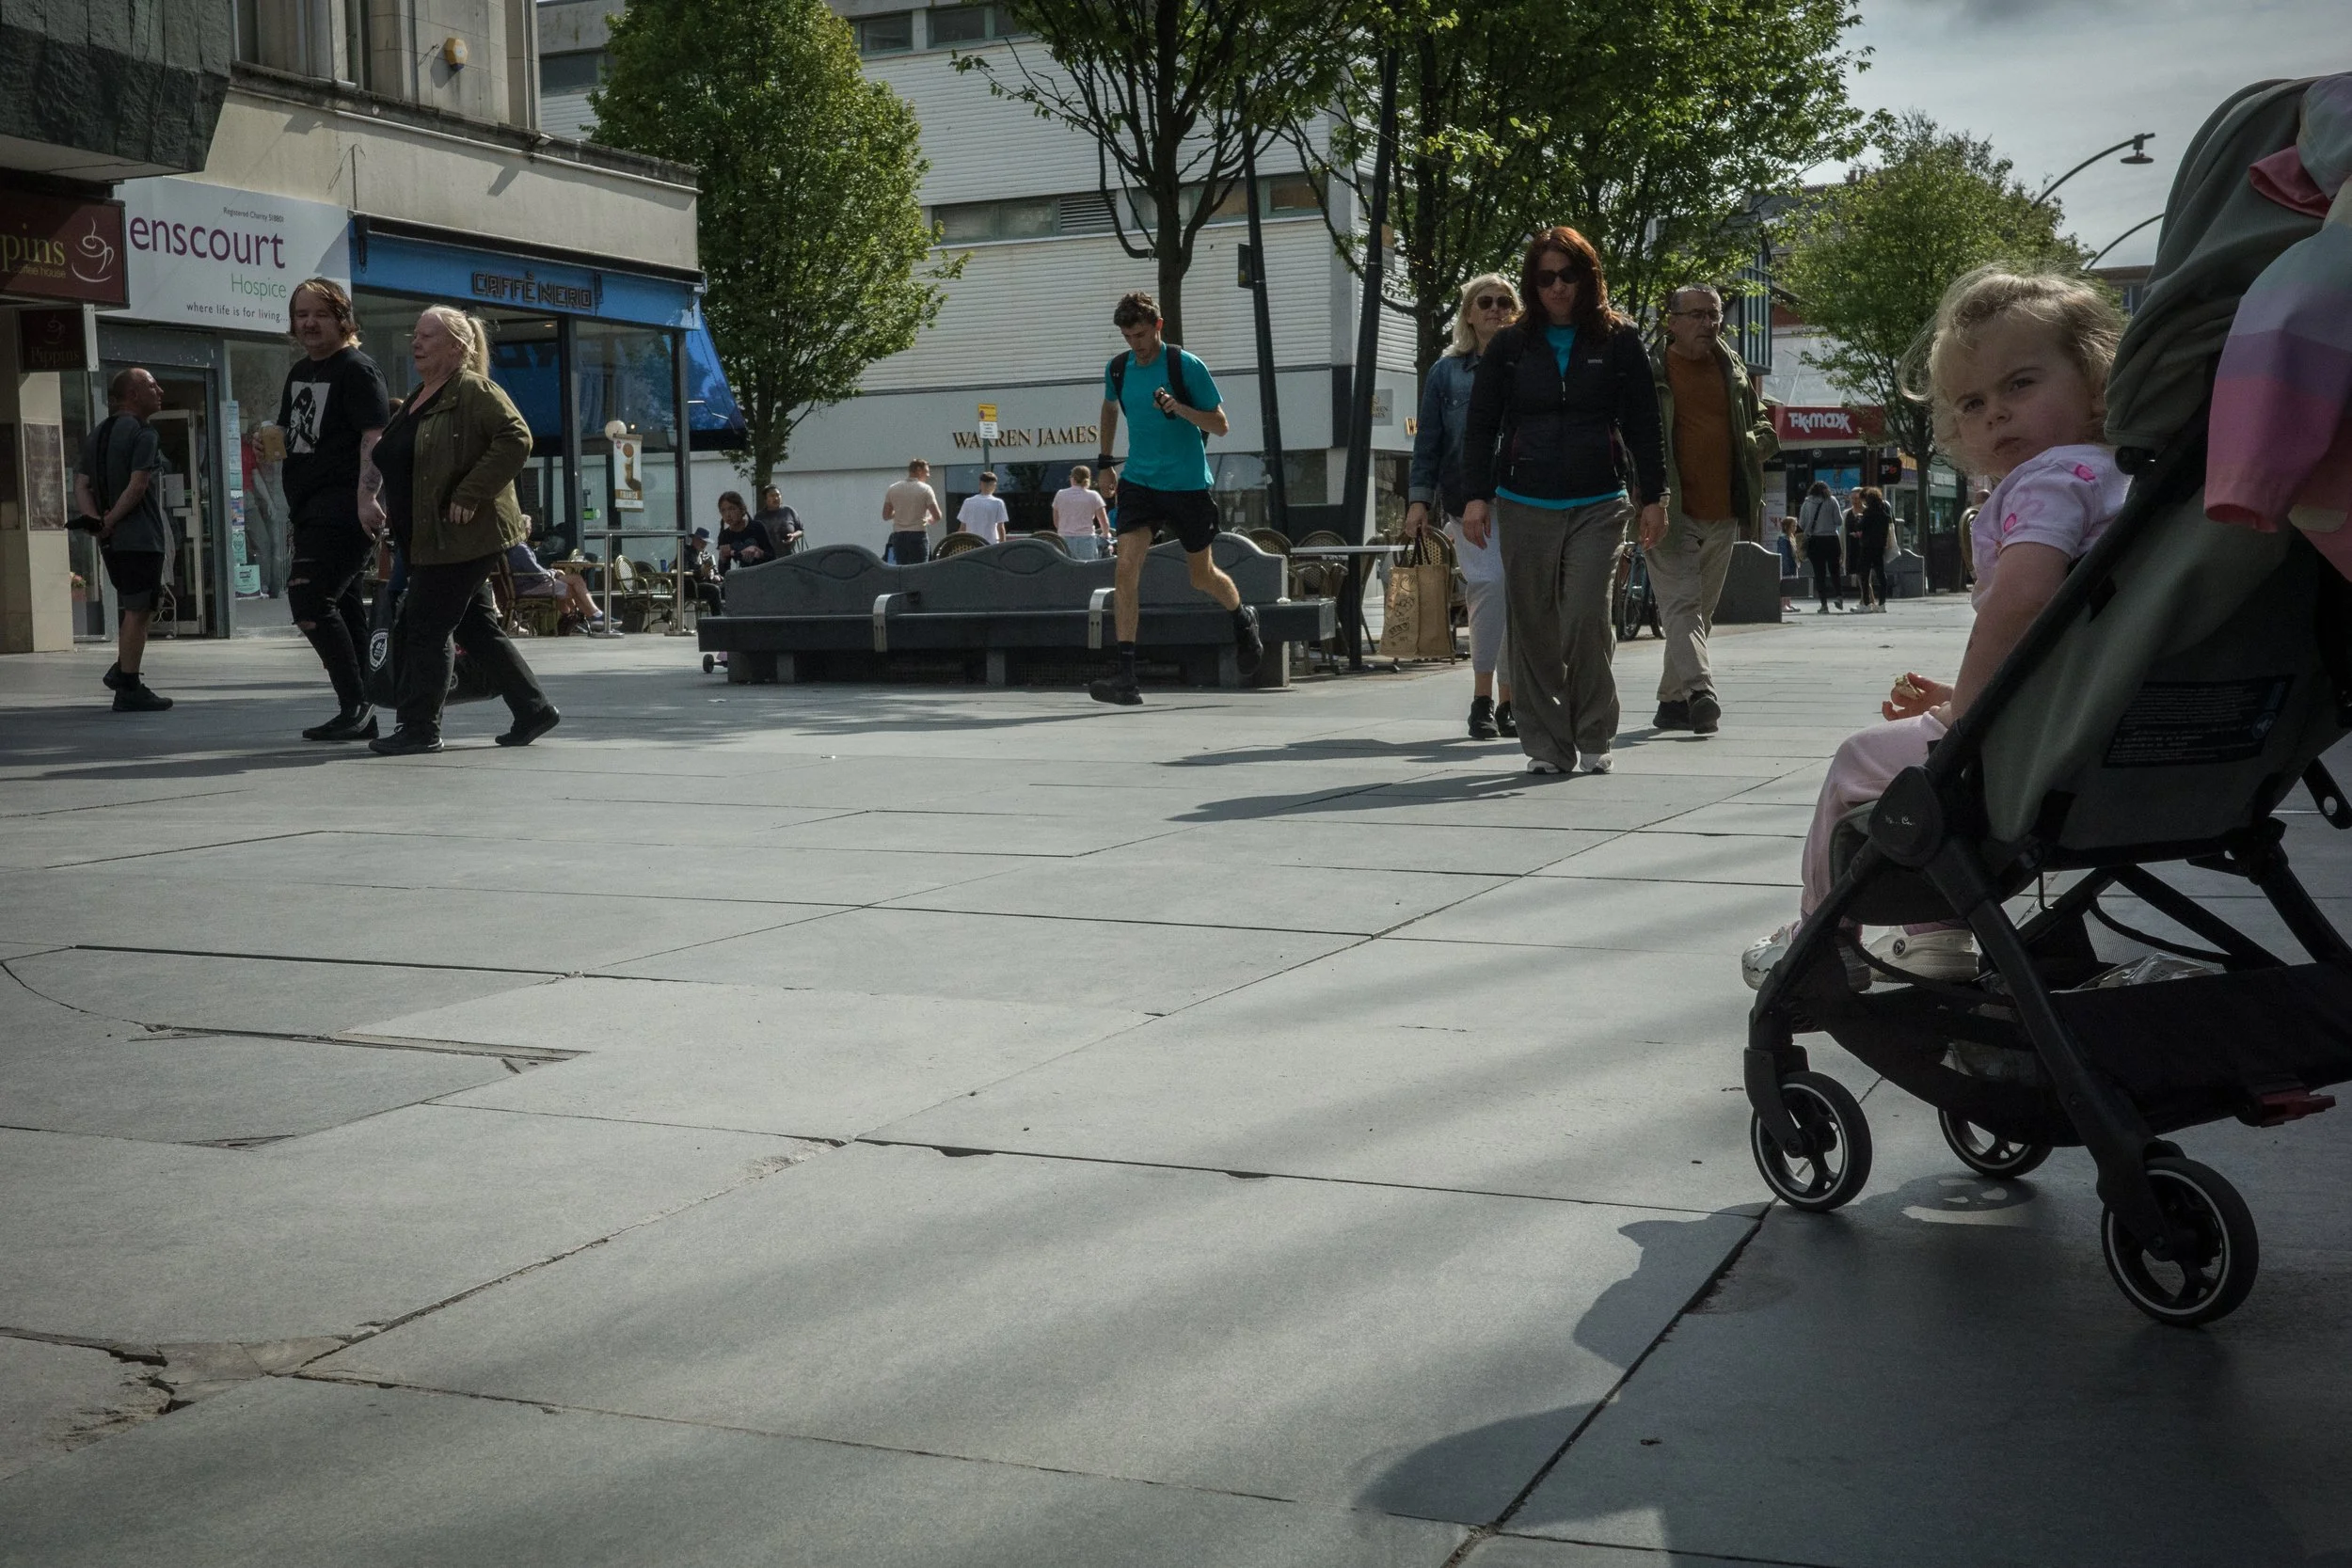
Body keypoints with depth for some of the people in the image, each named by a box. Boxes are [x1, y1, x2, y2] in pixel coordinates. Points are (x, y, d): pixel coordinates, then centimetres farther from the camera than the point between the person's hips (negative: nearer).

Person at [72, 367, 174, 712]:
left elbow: (81, 485, 8)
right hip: (141, 537, -8)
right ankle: (129, 689, -3)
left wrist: (97, 521, -3)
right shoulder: (143, 434, -11)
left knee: (133, 607, 23)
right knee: (138, 610, -4)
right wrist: (110, 522, -12)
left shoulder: (97, 435, 15)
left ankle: (124, 671, 24)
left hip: (112, 541, 8)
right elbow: (138, 485, -20)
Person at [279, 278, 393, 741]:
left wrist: (367, 497, -27)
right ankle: (361, 715, 13)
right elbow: (288, 434, 33)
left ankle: (355, 706, -12)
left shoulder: (356, 369, -7)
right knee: (342, 606, 9)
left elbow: (374, 436, -18)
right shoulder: (299, 372, 19)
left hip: (343, 508, -9)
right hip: (310, 507, 9)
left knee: (309, 599, -16)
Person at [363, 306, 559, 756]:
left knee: (425, 629, -6)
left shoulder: (474, 391, -11)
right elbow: (393, 462, 30)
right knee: (475, 628, 11)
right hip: (426, 540, 10)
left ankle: (420, 727, 2)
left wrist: (469, 496, -24)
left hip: (462, 535, -10)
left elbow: (516, 440, -23)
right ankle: (533, 710, 17)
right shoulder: (420, 398, 18)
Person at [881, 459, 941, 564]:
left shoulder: (893, 489, 7)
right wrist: (929, 520, 12)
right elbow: (937, 516, -9)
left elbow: (886, 516, 10)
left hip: (898, 536, 4)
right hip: (918, 535, -4)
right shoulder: (925, 489, -6)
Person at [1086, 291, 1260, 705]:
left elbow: (1221, 425, -8)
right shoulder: (1117, 369, 3)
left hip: (1188, 485, -3)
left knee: (1202, 577, 10)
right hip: (1139, 481, 3)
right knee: (1126, 566, -15)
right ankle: (1126, 677, -18)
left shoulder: (1187, 366, -11)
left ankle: (1243, 620, 45)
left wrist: (1177, 408, -23)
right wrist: (1105, 457, 27)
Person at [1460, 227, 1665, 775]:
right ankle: (1546, 744, 10)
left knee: (1587, 617, -12)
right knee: (1533, 626, 2)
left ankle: (1593, 739, 3)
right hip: (1524, 507, 2)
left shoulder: (1619, 340, 6)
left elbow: (1642, 424, 8)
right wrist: (1478, 494, 0)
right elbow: (1482, 424, 9)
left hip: (1597, 504, -2)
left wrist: (1653, 494, 5)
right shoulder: (1510, 345, 8)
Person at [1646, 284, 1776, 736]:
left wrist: (1750, 443, 0)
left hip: (1722, 516, 6)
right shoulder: (1648, 372, -3)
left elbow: (1766, 429, 23)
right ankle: (1700, 693, -25)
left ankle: (1672, 700, 21)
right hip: (1671, 513, -6)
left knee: (1700, 611, 11)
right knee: (1681, 605, -14)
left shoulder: (1733, 371, 14)